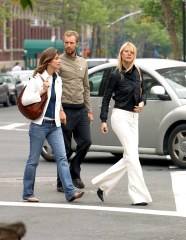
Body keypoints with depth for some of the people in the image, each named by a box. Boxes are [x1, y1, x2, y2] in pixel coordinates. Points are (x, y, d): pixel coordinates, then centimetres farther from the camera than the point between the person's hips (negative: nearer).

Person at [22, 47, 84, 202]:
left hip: (55, 125, 6)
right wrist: (41, 91, -20)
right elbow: (24, 100, -15)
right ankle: (28, 194, 14)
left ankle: (70, 192, -12)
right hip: (39, 125, -5)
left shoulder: (58, 80, 11)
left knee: (62, 158, -6)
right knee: (33, 160, 3)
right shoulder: (37, 79, -8)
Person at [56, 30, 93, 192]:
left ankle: (74, 173, 17)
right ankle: (62, 182, 8)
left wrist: (89, 110, 14)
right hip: (66, 110, -5)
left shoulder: (83, 63, 14)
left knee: (86, 141, -2)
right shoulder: (59, 62, -5)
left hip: (81, 109, 5)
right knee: (65, 148, -1)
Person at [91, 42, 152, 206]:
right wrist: (103, 120, -6)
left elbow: (143, 91, 21)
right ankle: (139, 196, -13)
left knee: (129, 158, 5)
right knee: (132, 154, -13)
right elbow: (106, 97, -2)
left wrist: (142, 103, 0)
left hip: (134, 117, 7)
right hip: (120, 116, -7)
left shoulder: (137, 72, 9)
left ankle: (102, 185, 17)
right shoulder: (116, 75, -7)